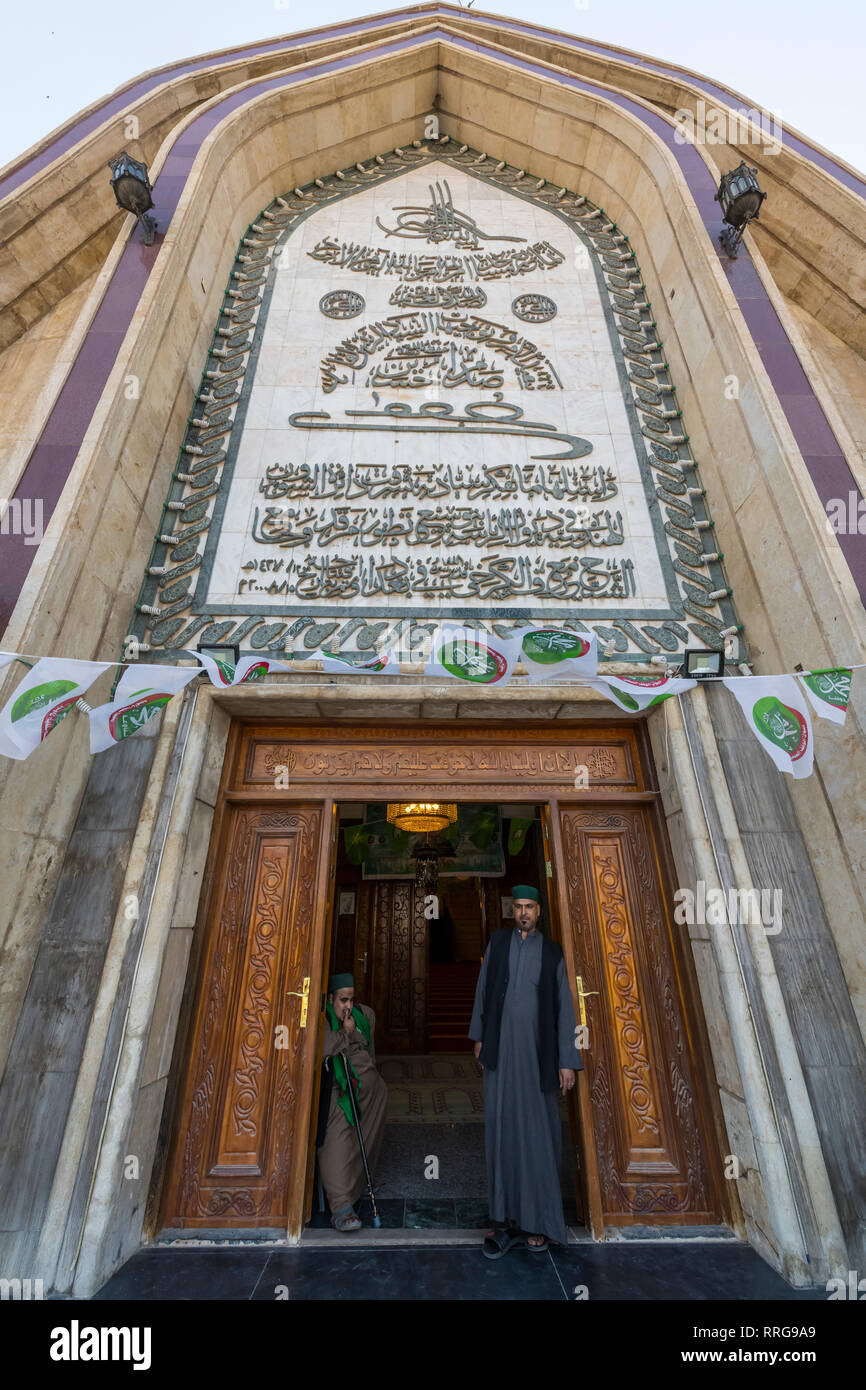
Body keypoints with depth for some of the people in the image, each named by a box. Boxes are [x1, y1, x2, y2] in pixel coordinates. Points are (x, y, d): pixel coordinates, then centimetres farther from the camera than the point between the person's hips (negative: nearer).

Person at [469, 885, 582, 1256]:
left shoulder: (552, 953, -1)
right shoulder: (497, 942, 0)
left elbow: (564, 1009, 1)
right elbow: (482, 989, 7)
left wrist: (568, 1061, 0)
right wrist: (478, 1036, 9)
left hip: (536, 1052, -1)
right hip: (499, 1050, 1)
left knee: (537, 1132, 6)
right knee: (501, 1128, 6)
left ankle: (538, 1219, 25)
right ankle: (508, 1218, 21)